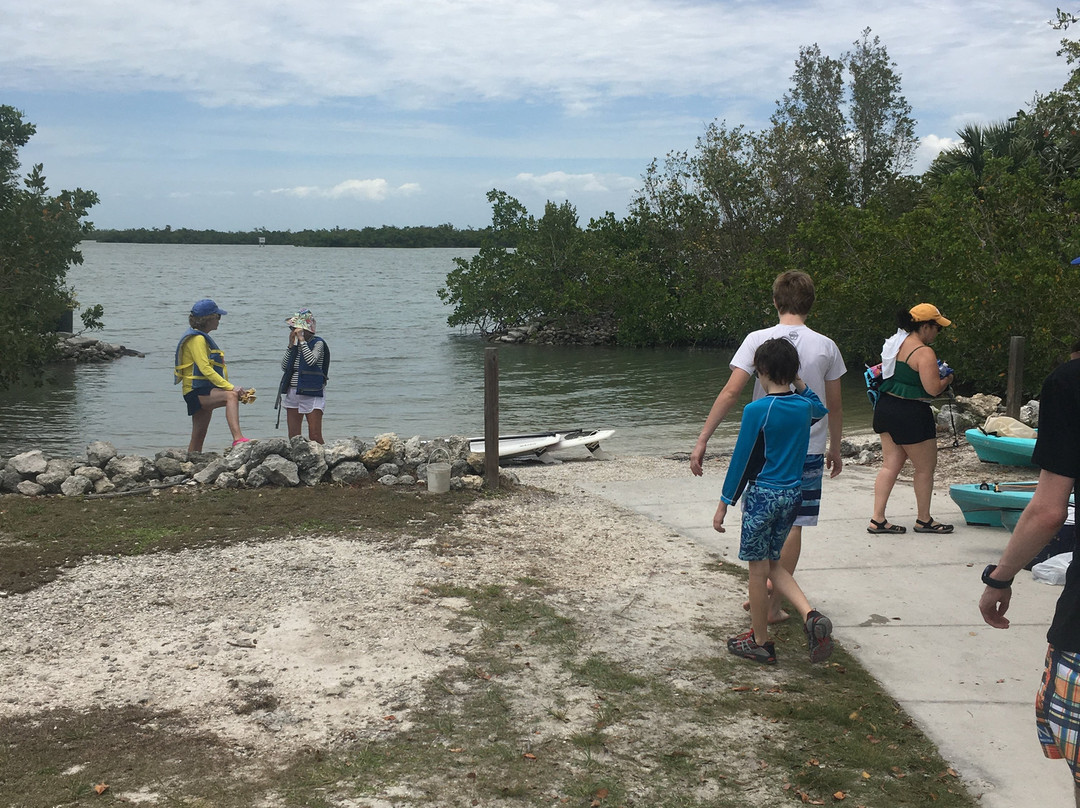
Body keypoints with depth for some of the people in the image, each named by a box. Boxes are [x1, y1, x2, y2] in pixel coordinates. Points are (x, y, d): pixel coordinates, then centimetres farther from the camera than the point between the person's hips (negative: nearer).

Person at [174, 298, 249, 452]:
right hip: (197, 392, -11)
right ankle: (238, 439, -51)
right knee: (231, 396, -34)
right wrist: (230, 387, -29)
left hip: (204, 393, 11)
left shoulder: (203, 338, 20)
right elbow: (205, 369, -23)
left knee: (198, 437, 12)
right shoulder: (197, 339, -12)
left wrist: (231, 388, 16)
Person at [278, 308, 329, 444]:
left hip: (312, 393, -6)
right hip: (292, 392, 6)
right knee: (293, 436, 6)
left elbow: (311, 360, -24)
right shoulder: (296, 345, 12)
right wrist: (291, 345, 0)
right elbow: (284, 366, 6)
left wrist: (302, 340, -18)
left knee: (315, 436, -10)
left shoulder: (318, 343, -5)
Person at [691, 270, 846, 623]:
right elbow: (835, 406, 5)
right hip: (808, 449, 0)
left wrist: (702, 439, -10)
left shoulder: (758, 340, -7)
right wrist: (835, 448, 20)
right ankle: (772, 604, 12)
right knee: (792, 526, 7)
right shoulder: (826, 347, -2)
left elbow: (731, 392, -13)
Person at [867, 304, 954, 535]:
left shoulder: (895, 343, 9)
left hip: (886, 409, 9)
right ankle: (924, 520, 20)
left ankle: (877, 519, 8)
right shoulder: (924, 352, -18)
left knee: (890, 465, 11)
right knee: (925, 468, 8)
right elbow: (933, 389, -22)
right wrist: (947, 379, -1)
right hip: (910, 414, -9)